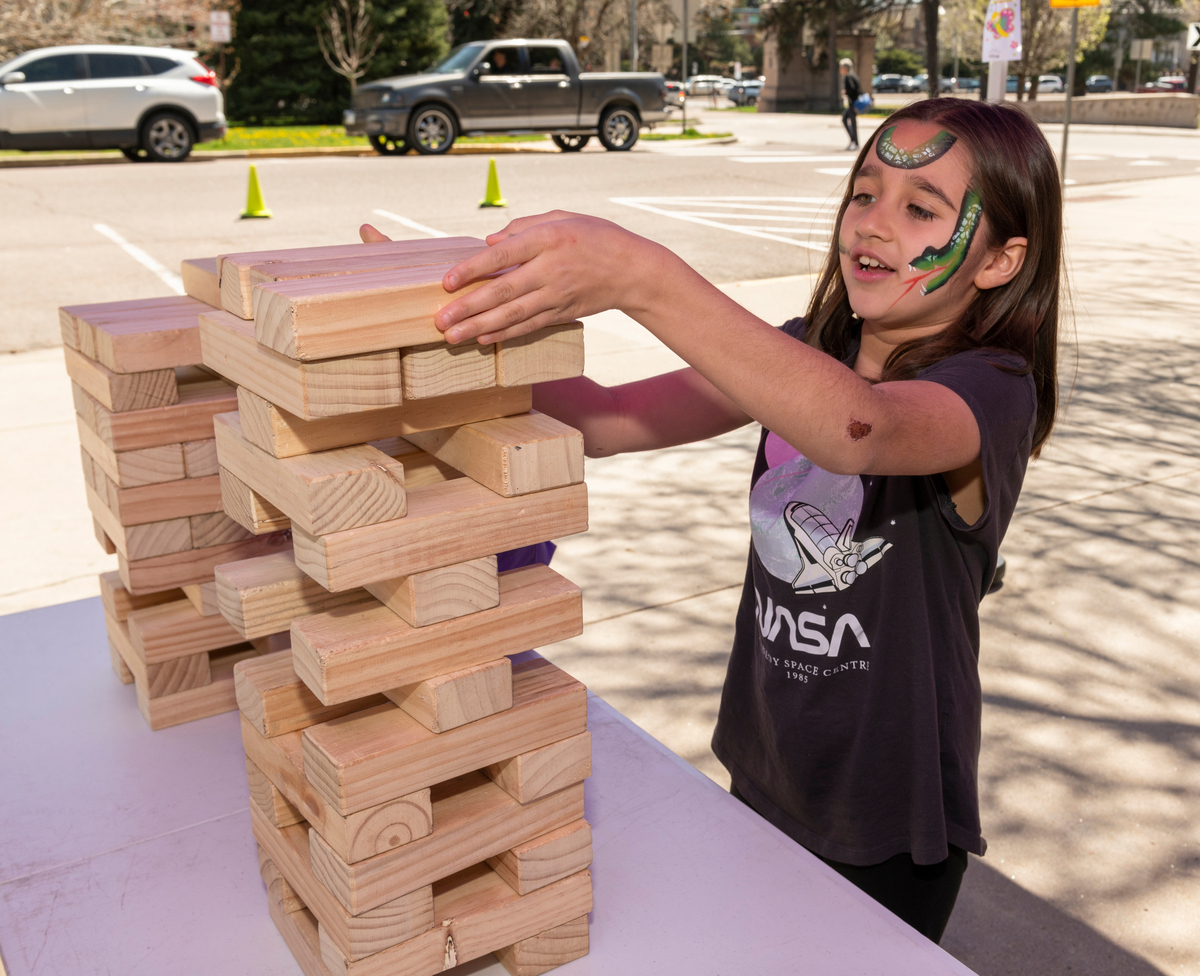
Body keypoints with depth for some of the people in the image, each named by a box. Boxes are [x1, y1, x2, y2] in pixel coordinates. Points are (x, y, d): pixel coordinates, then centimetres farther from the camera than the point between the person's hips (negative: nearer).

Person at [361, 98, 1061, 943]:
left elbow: (857, 427, -43)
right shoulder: (802, 354, -1)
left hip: (890, 821, -5)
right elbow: (609, 422, -9)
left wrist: (642, 278, -51)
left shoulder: (992, 390, -19)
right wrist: (468, 327, -23)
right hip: (762, 778, 6)